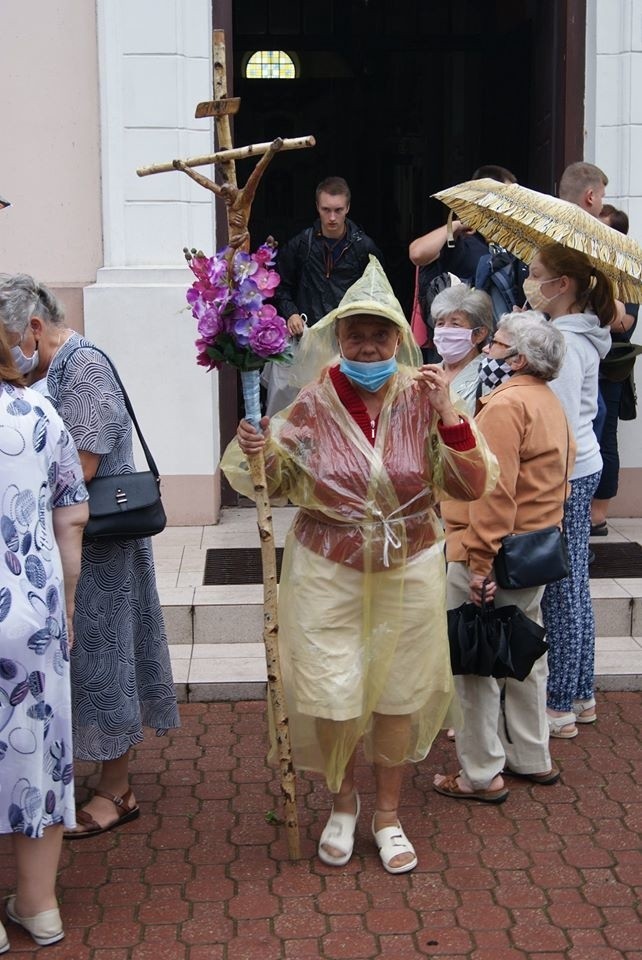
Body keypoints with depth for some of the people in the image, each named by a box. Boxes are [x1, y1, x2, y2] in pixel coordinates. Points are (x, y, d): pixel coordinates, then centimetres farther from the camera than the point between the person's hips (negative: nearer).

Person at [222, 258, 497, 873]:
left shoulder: (423, 397, -8)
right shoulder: (314, 400, -8)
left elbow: (473, 487, -9)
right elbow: (278, 485, 2)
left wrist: (448, 416, -22)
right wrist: (260, 454, -20)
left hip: (407, 574, 1)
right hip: (327, 573, -1)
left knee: (399, 695, 13)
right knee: (332, 698, 2)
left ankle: (388, 814, 35)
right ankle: (342, 803, 32)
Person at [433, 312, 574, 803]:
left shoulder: (506, 404, -18)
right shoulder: (550, 402, 12)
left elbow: (494, 491, -24)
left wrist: (481, 563, -24)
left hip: (496, 552, -10)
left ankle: (481, 775, 8)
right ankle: (532, 758, 30)